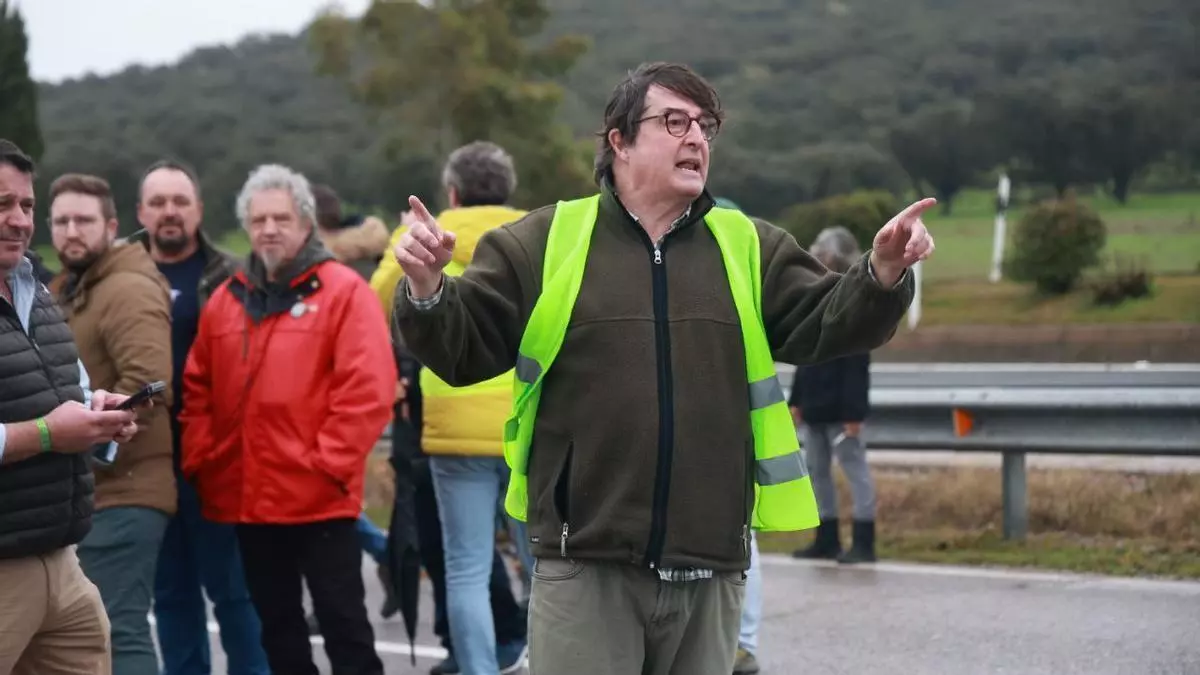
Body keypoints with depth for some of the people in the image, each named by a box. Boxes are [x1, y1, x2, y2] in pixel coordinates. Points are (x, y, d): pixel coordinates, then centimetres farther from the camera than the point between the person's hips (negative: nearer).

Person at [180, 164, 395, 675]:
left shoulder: (344, 291, -5)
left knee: (343, 620, 0)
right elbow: (198, 389, 14)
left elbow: (367, 389, -12)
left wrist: (328, 463, -16)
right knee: (276, 624, 15)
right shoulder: (226, 299, 13)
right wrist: (200, 459, 2)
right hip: (246, 498, 6)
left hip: (320, 499, -6)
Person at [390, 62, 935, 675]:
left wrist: (882, 275, -16)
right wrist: (427, 292, -18)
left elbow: (824, 324, 3)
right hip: (584, 566, -3)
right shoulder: (541, 244, 3)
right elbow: (461, 347, 2)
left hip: (710, 569, 3)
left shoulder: (751, 249, 11)